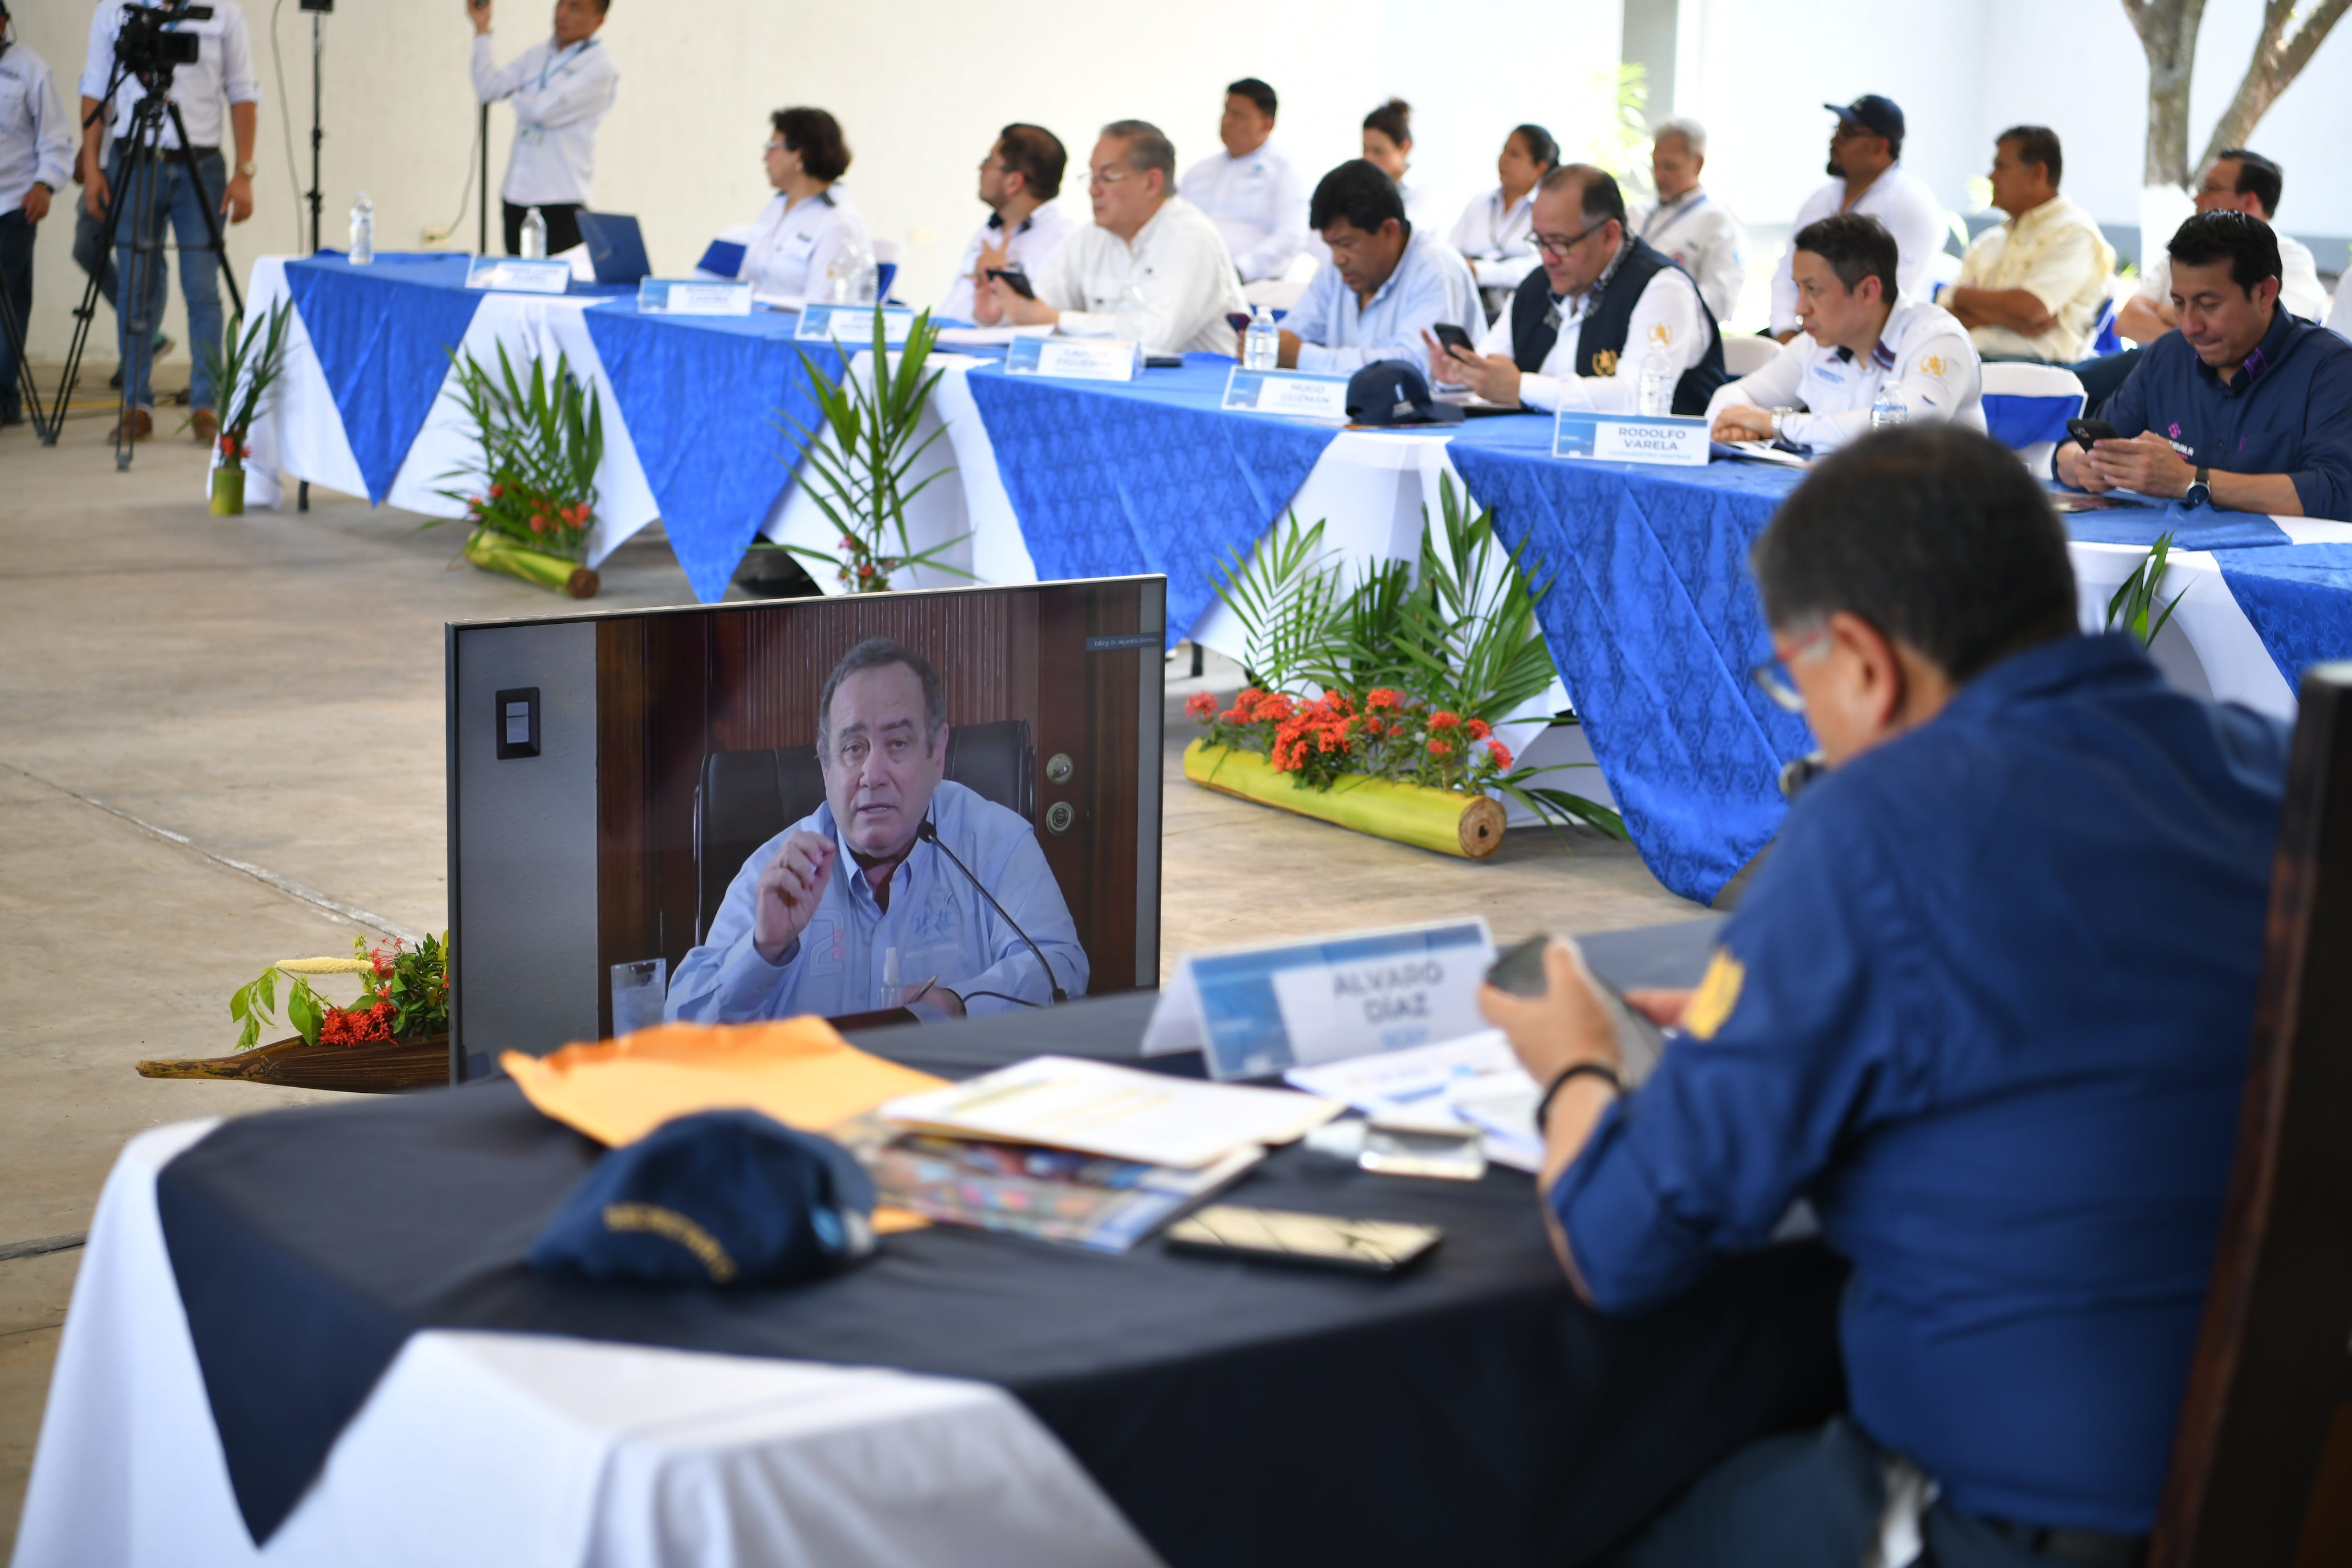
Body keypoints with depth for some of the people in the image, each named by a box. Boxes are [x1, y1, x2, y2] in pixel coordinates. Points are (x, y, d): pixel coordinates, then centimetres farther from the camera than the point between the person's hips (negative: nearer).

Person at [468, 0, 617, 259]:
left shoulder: (600, 66, -8)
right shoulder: (538, 54, 15)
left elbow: (544, 109, -16)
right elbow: (488, 90, 10)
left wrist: (518, 97, 6)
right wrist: (482, 28, 7)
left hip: (561, 202, -7)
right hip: (517, 196, 7)